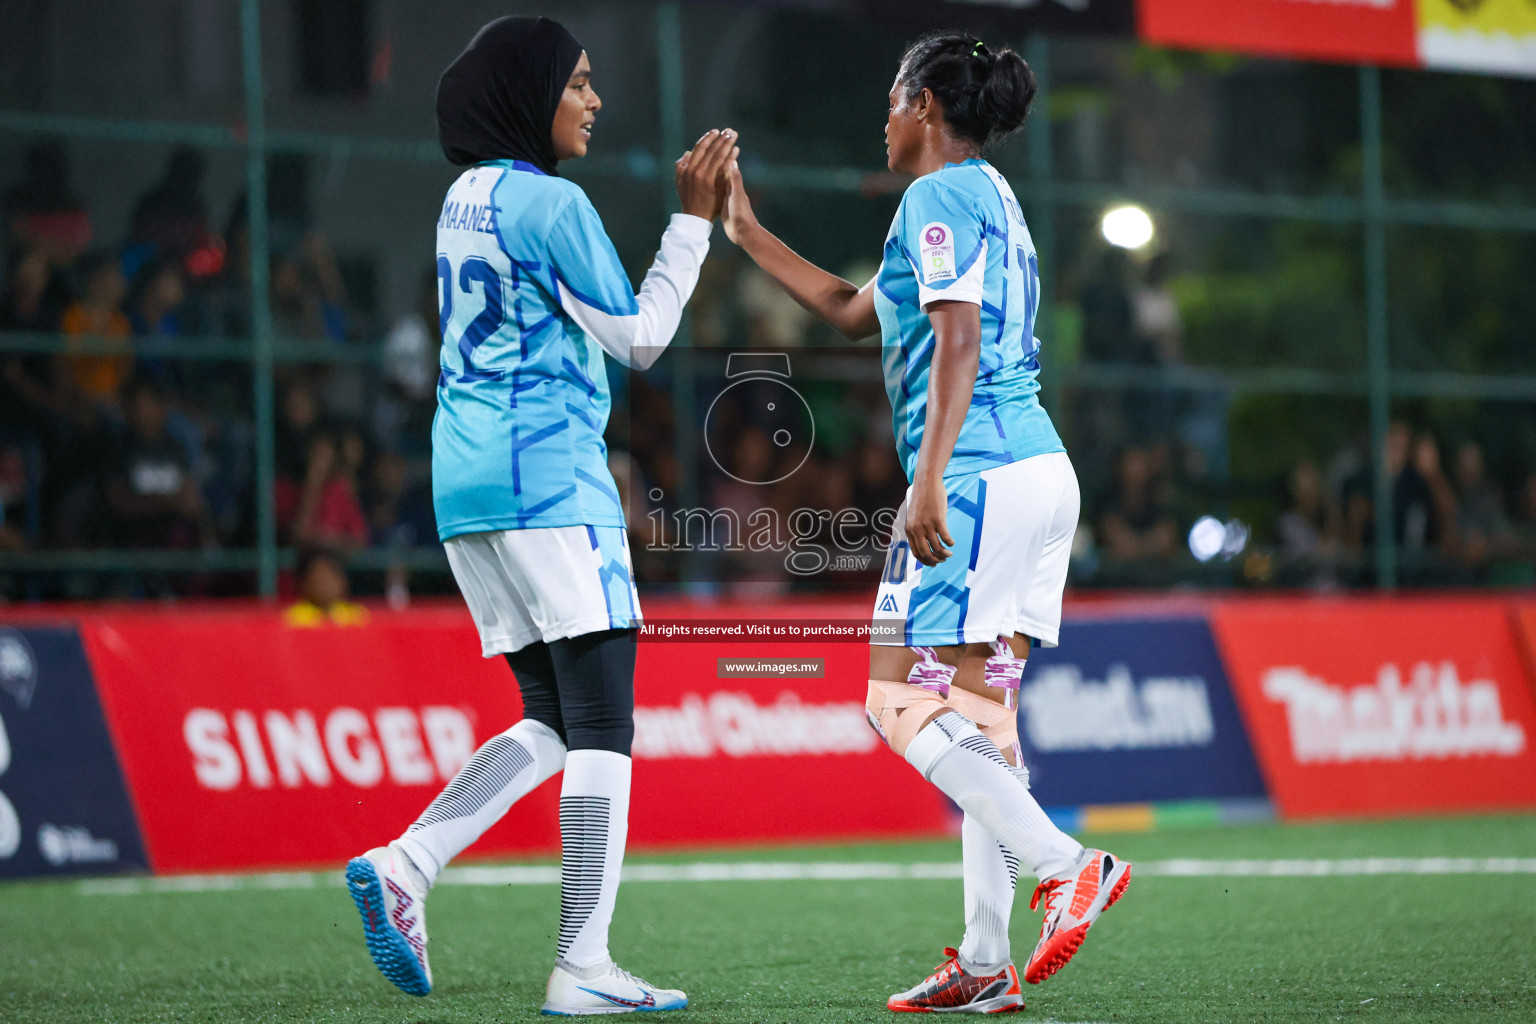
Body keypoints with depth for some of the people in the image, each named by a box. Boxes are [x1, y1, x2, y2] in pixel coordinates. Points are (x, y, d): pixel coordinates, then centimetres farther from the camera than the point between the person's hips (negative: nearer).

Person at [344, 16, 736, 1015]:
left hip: (466, 484, 9)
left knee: (554, 722, 12)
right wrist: (693, 220, -2)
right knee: (602, 724, -7)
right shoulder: (550, 202, -10)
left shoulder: (465, 200, 17)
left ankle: (404, 865, -3)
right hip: (547, 479, -9)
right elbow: (640, 336, -6)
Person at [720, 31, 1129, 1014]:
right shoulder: (992, 197, 23)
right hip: (1039, 466, 9)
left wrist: (929, 482, -23)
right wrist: (748, 232, 37)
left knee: (903, 705, -8)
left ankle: (1067, 865, -19)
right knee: (977, 716, 7)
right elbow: (857, 311, 32)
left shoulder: (939, 197, -6)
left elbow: (957, 342, -18)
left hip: (980, 478, -9)